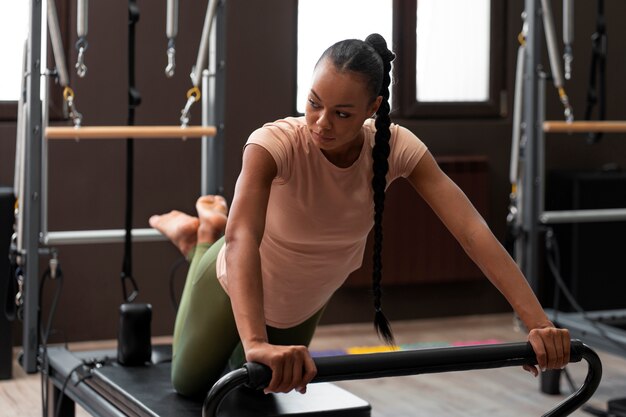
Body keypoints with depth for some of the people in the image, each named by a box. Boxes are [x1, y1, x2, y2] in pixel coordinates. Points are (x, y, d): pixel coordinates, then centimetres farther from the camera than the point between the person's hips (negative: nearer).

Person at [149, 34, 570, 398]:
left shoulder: (397, 147, -30)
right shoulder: (276, 143, -40)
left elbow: (473, 231, -38)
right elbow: (242, 240, -54)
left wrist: (538, 323, -48)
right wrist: (256, 342, -70)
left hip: (306, 301, 3)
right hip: (239, 287, -3)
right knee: (190, 382, 23)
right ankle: (202, 236, 37)